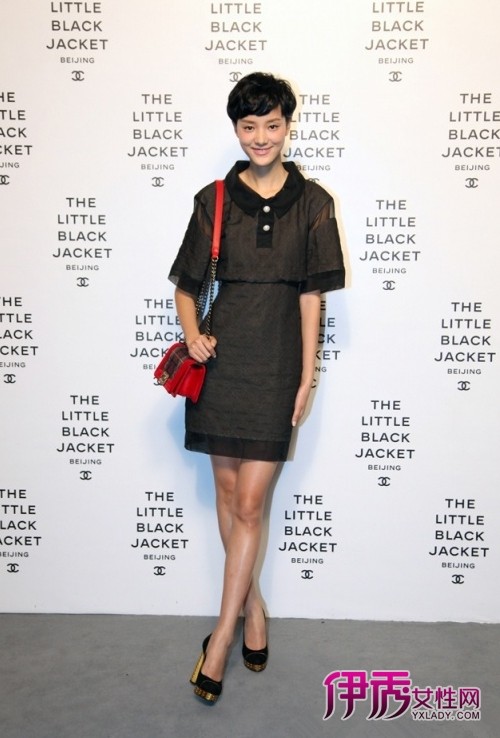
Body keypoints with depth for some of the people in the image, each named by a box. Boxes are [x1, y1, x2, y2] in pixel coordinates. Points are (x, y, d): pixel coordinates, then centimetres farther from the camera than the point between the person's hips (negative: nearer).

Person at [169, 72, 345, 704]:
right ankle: (252, 604, 32)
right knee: (227, 490, 10)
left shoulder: (312, 202, 3)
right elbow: (185, 285, 10)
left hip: (277, 361, -2)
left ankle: (220, 639, 13)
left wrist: (307, 376, -1)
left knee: (249, 505, -2)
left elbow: (312, 295, 2)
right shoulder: (213, 200, 5)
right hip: (222, 355, 2)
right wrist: (192, 334, -9)